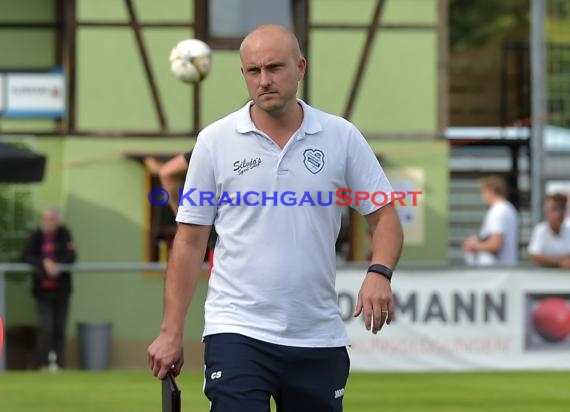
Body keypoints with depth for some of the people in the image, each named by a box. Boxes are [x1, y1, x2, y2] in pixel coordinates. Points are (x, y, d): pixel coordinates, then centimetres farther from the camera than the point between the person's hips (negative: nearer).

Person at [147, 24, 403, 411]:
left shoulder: (342, 137, 2)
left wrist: (379, 273, -17)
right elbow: (190, 241, 2)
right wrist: (171, 332, -2)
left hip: (318, 337, 2)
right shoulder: (215, 141, -1)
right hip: (238, 331, -2)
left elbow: (385, 216, 4)